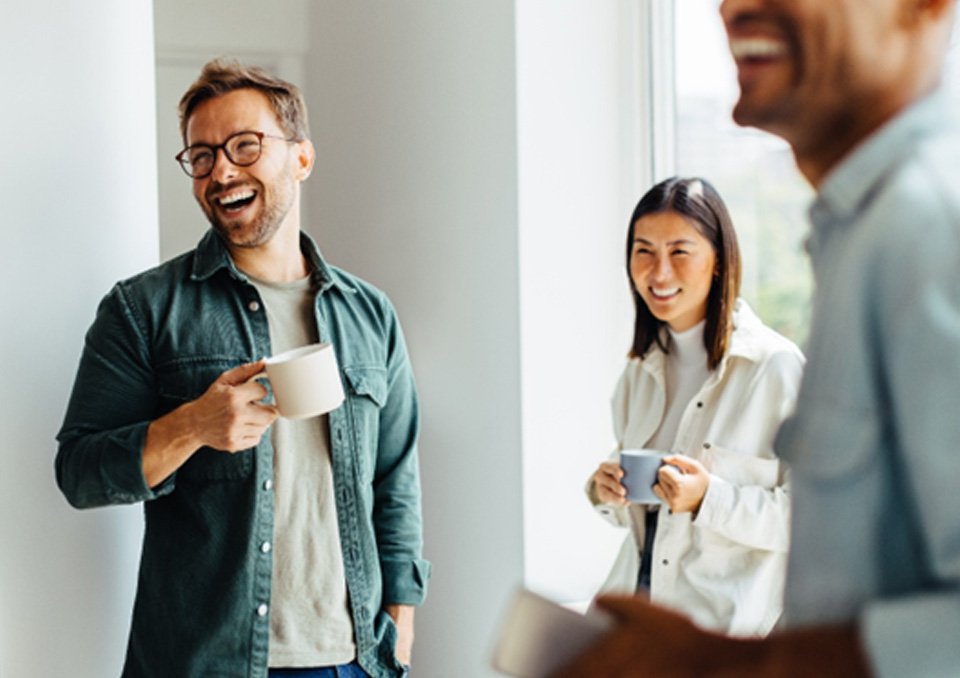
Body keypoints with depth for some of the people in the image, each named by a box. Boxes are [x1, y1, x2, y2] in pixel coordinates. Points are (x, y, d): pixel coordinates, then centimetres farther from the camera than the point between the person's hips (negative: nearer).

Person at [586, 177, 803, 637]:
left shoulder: (775, 366, -8)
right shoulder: (641, 367, 14)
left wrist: (710, 499, -20)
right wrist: (606, 492, 2)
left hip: (726, 621, -5)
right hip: (635, 602, 5)